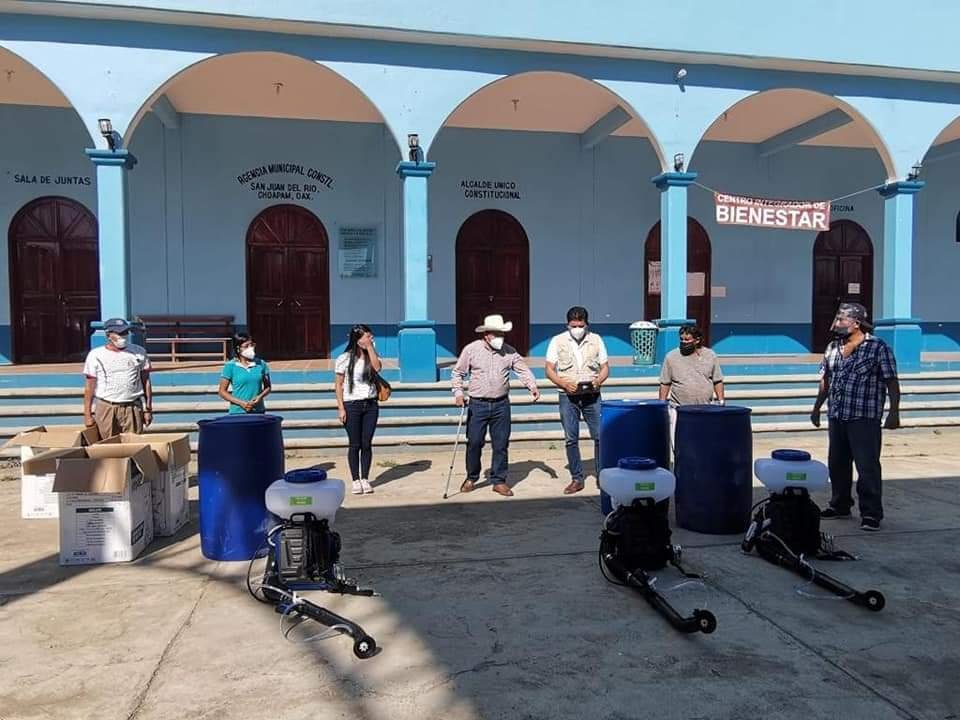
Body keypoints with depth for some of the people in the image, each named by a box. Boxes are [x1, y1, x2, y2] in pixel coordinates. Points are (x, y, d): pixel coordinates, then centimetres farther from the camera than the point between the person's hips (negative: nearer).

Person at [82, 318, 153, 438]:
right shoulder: (96, 355, 2)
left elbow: (146, 382, 9)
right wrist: (88, 414, 0)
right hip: (105, 408, -1)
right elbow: (89, 387, 4)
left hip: (133, 408, 1)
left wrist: (148, 409, 6)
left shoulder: (139, 352, 7)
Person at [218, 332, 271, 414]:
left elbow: (267, 387, 14)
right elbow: (222, 391, 0)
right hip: (237, 412, -2)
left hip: (258, 411, 2)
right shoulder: (230, 366, -1)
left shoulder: (261, 364, 6)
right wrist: (241, 403, -12)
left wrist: (260, 396, -8)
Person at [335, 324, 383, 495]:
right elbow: (339, 385, -3)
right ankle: (356, 480, 11)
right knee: (355, 445, 1)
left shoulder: (371, 356, 7)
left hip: (371, 405, 3)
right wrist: (341, 408, -9)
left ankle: (365, 479, 15)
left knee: (367, 444, 5)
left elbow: (377, 367, -16)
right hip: (352, 405, -3)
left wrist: (370, 347, -12)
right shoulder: (344, 359, -4)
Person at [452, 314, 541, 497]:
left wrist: (533, 386, -15)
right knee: (474, 443, 2)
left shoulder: (509, 351, 3)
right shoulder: (471, 349, -2)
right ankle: (471, 478, 22)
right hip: (477, 405, -2)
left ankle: (499, 481, 17)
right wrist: (458, 393, -8)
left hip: (501, 405, 2)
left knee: (501, 444, 5)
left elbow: (523, 370, 2)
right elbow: (458, 373, 4)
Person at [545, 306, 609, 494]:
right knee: (571, 439, 3)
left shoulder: (596, 340, 5)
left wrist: (598, 381, -13)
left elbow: (605, 367, 8)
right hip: (568, 396, 0)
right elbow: (549, 370, 1)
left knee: (600, 436, -2)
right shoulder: (557, 341, 1)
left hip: (592, 395, 0)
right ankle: (577, 479, 13)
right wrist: (564, 383, -16)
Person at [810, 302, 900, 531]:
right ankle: (840, 506, 29)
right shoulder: (832, 348, 11)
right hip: (836, 417, 6)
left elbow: (891, 382, -8)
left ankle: (871, 513, 6)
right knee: (837, 464, 14)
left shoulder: (878, 347, -7)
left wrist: (894, 412, -14)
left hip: (865, 418, -6)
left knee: (867, 467, -3)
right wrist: (817, 407, 20)